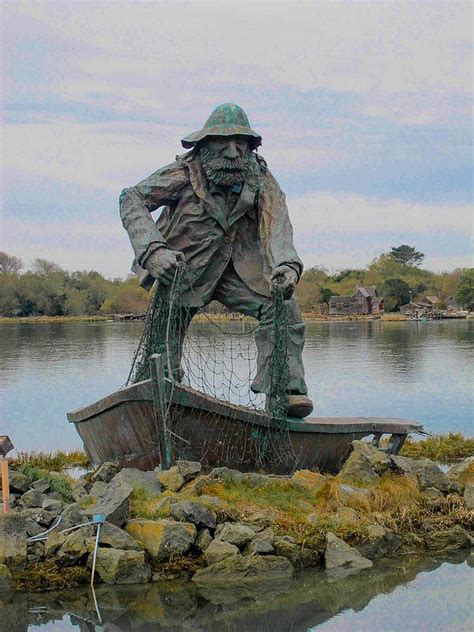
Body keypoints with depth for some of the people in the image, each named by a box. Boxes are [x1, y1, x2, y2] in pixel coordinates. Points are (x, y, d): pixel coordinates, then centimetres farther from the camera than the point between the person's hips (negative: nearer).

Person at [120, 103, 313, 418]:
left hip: (238, 270, 2)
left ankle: (286, 390, -20)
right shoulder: (186, 173, -18)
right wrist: (153, 250, -38)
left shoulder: (261, 180, -11)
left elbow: (276, 226, -23)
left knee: (283, 306, -20)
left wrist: (285, 266, -46)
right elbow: (132, 199, -21)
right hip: (184, 269, -1)